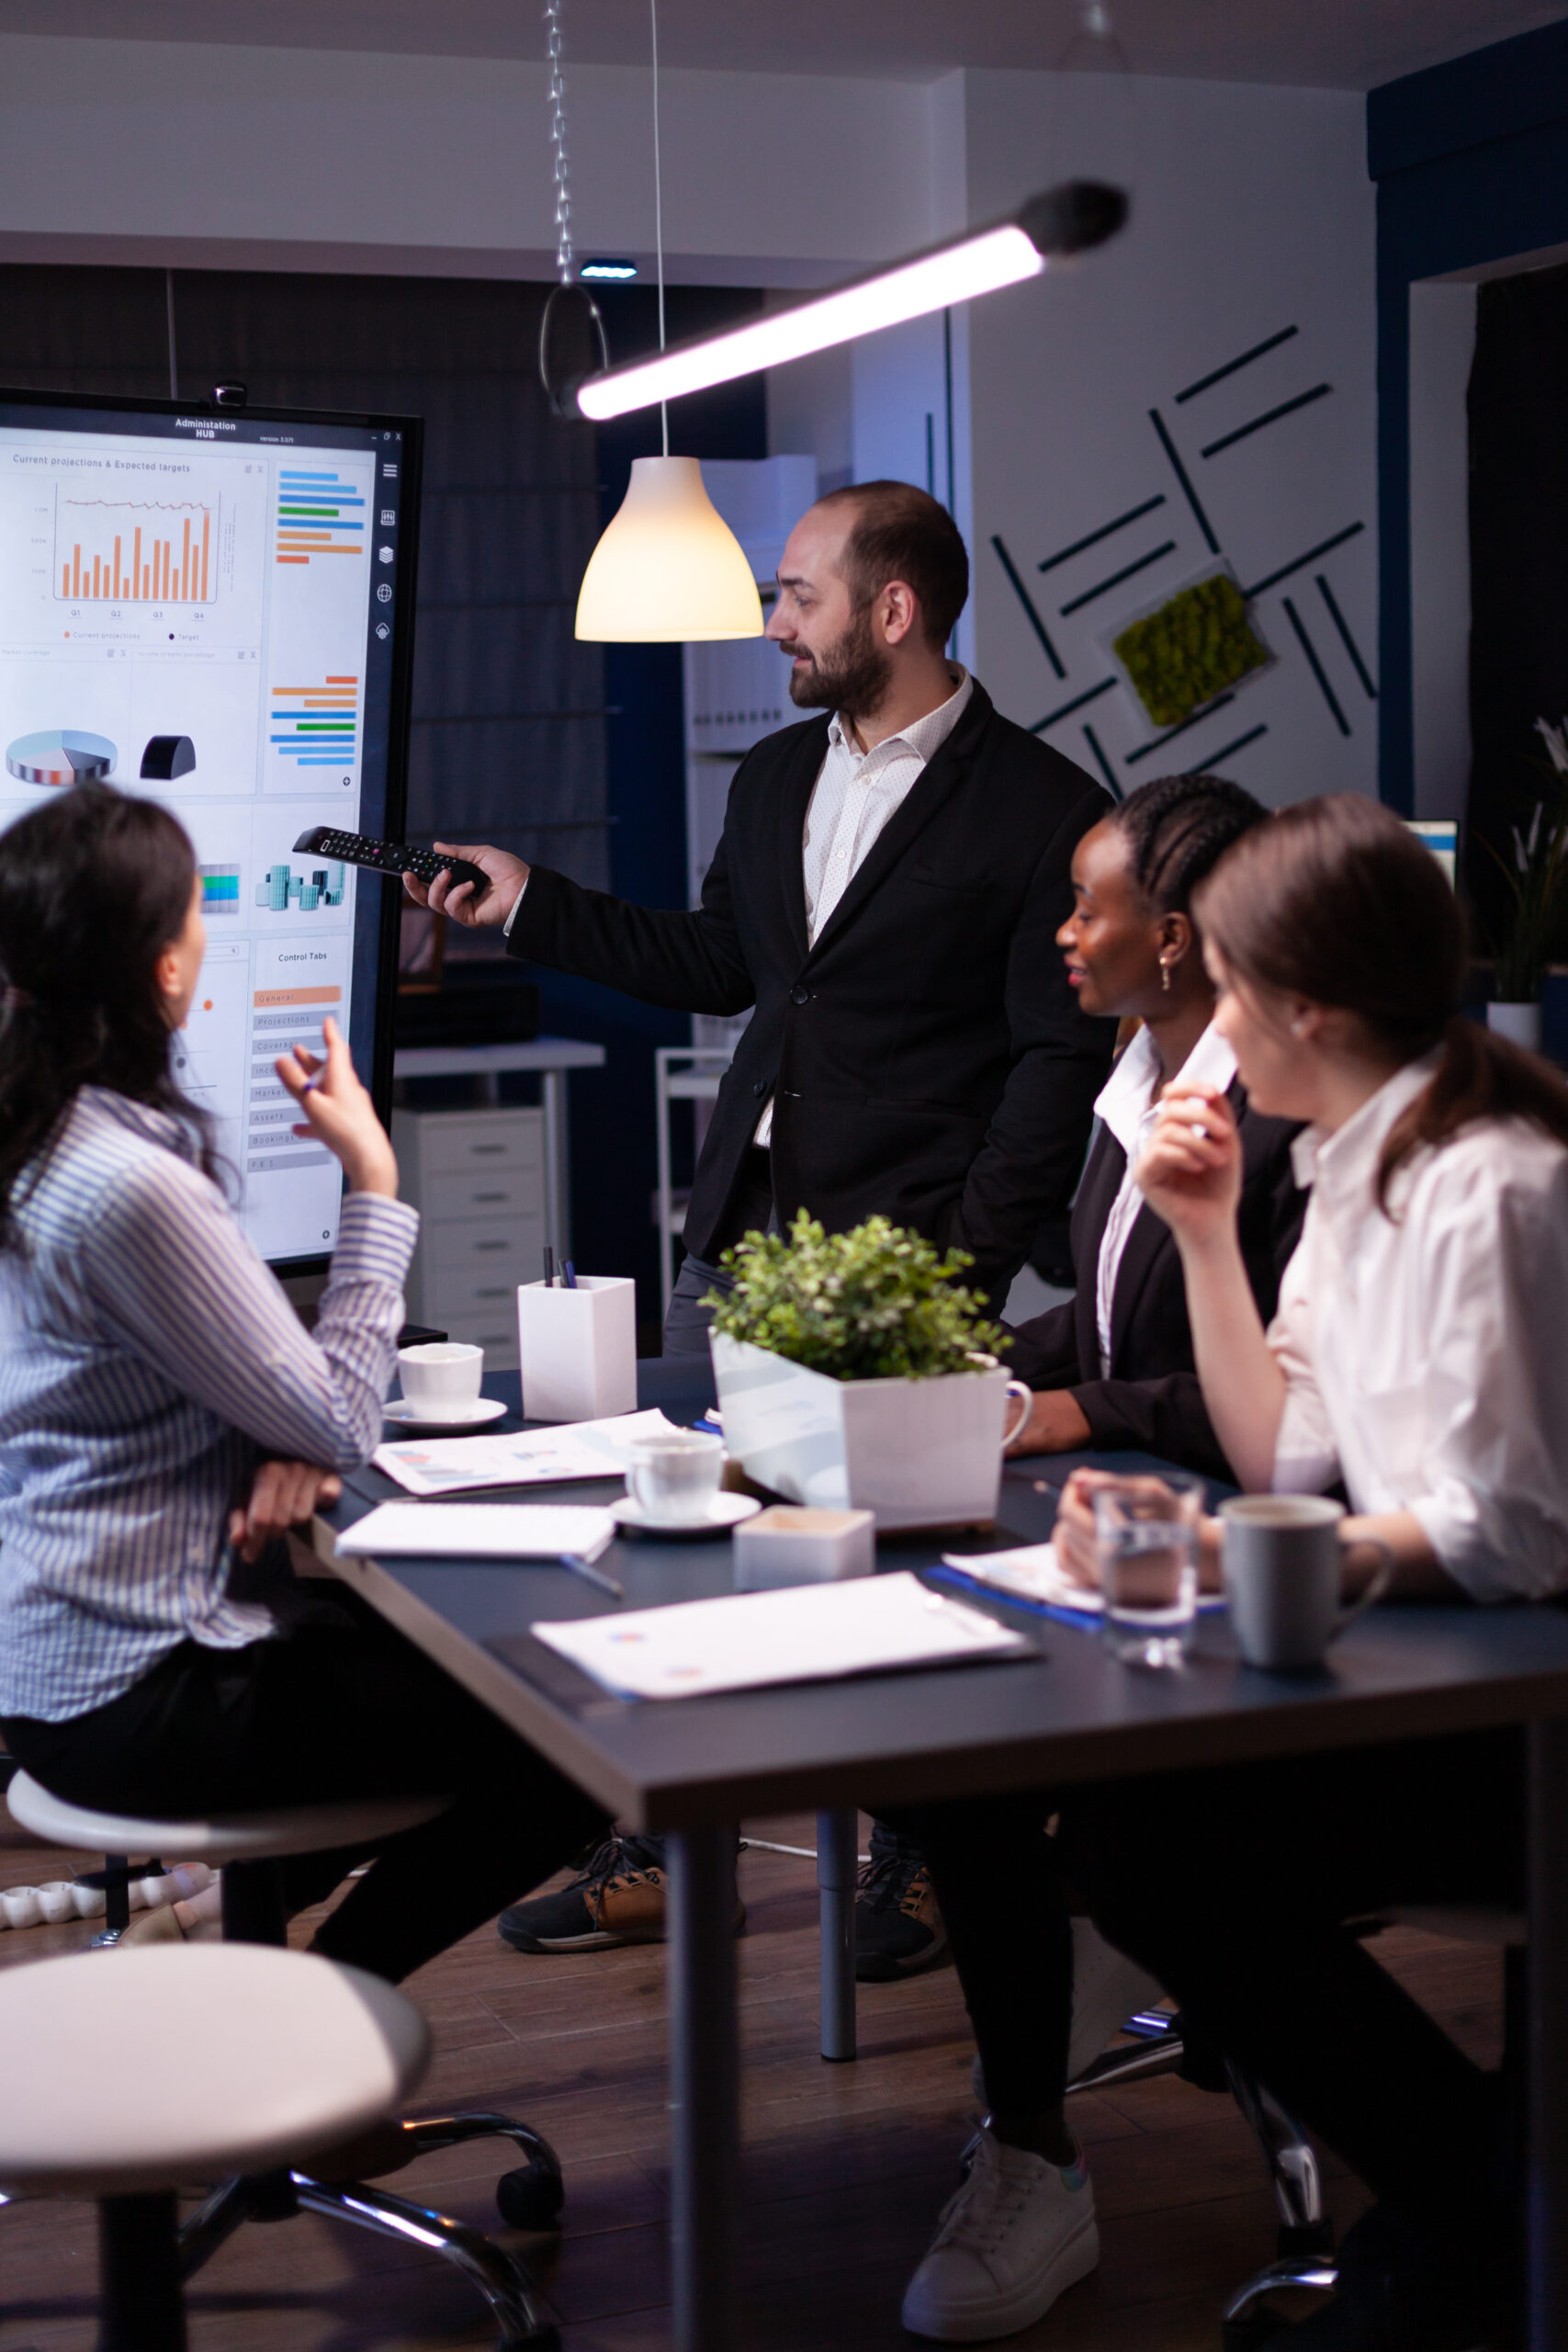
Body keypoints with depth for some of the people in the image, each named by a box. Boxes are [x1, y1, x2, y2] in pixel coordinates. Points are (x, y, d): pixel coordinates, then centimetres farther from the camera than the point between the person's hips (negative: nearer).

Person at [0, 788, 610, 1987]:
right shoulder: (128, 1189, -25)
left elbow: (235, 1371, 15)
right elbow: (340, 1422, -17)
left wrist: (286, 1445, -7)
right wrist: (375, 1183, -8)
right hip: (134, 1698, -10)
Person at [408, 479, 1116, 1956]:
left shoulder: (1038, 808, -8)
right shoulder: (773, 779, 13)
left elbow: (1060, 1058, -10)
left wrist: (971, 1264, -15)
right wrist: (528, 905, 19)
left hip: (902, 1251, -7)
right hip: (738, 1227, 7)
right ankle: (652, 1854, 22)